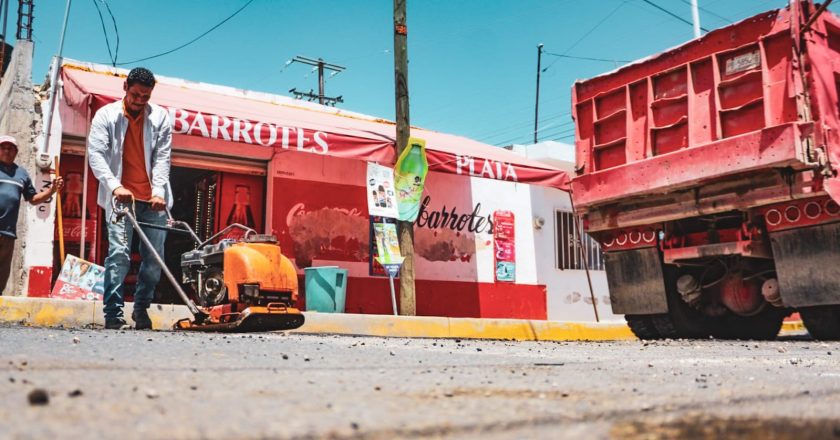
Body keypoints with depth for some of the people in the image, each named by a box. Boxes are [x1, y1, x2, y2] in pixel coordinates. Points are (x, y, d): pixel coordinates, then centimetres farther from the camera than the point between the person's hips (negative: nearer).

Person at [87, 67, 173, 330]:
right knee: (119, 254, -12)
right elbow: (95, 153, -6)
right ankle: (113, 313, -7)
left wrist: (159, 191, -12)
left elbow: (163, 157, 1)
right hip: (121, 197, -2)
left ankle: (141, 308, 19)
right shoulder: (106, 115, 2)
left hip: (153, 199, 2)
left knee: (154, 257, 3)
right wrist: (115, 186, -20)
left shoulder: (160, 117, 5)